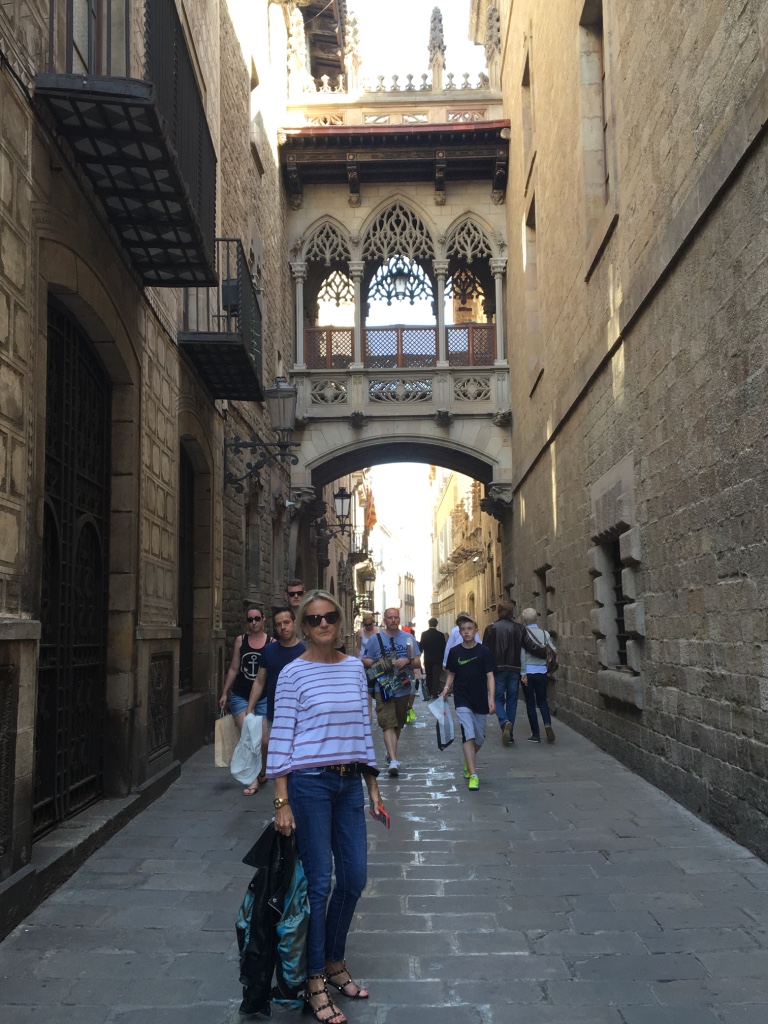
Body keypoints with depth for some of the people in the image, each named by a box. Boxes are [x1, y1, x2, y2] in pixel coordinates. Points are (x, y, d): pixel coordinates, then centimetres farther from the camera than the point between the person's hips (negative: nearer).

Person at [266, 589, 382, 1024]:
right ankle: (315, 983, 17)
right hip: (309, 782, -5)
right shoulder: (294, 673, -8)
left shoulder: (355, 667, 6)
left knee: (355, 878, 11)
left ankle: (334, 962, 33)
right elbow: (281, 738, -9)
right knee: (319, 882, 1)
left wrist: (374, 788, 12)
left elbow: (364, 728, 11)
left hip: (349, 782, 5)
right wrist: (282, 802, -12)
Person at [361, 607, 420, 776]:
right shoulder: (375, 638, 0)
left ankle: (391, 751, 39)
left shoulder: (408, 638, 6)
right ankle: (393, 760, -20)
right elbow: (365, 660, 3)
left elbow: (417, 662, 5)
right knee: (388, 724, -14)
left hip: (403, 688, 3)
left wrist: (407, 661, -16)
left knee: (398, 724, 17)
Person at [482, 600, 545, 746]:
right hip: (514, 669, 2)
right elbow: (531, 646, -6)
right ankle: (509, 734, 11)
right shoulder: (519, 628, 1)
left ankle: (504, 722, -19)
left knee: (498, 698, 8)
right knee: (511, 701, 10)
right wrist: (546, 651, 7)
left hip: (498, 669, -1)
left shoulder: (491, 628, -2)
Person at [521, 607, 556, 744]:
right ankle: (548, 724, -9)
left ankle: (535, 734, 8)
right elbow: (553, 651, 1)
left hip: (528, 672, -3)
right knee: (542, 701, 16)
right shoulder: (545, 633, 3)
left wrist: (523, 673, -6)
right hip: (542, 672, 3)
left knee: (530, 703, 7)